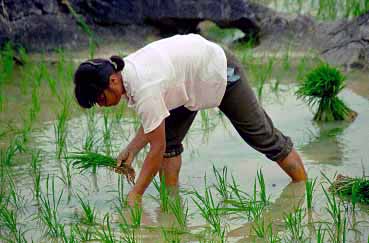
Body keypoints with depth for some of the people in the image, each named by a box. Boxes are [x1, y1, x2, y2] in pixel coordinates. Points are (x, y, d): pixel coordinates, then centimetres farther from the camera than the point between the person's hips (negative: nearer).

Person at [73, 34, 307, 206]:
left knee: (261, 135, 5)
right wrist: (132, 149, -13)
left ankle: (304, 187, 20)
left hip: (221, 70, -9)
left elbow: (157, 148, -32)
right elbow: (155, 121, 0)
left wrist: (135, 195, -27)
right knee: (168, 137, -3)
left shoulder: (145, 88, -38)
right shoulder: (123, 71, -11)